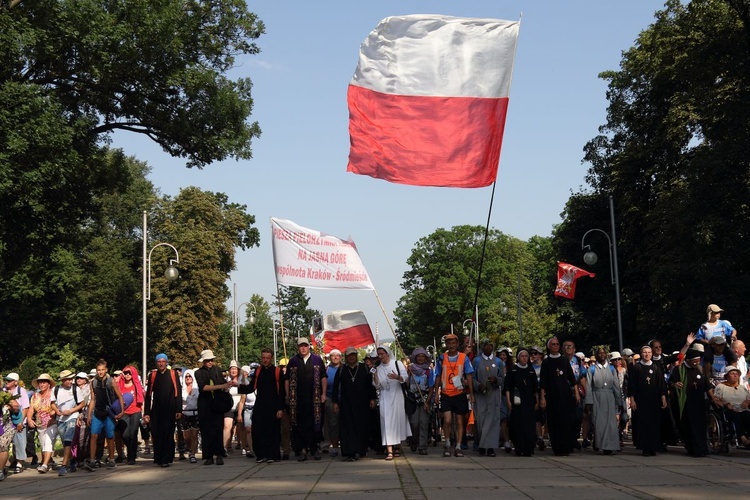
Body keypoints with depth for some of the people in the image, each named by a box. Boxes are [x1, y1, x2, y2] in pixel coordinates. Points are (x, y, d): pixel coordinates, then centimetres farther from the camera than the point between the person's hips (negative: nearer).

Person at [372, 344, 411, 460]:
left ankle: (397, 446, 20)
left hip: (397, 396, -1)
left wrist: (397, 377, -26)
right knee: (387, 422, -9)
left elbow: (405, 377, -6)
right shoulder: (378, 368, 12)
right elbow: (377, 386, 8)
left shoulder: (397, 363, 4)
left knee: (398, 420, 3)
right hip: (385, 398, 1)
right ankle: (389, 450, -15)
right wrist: (375, 376, -10)